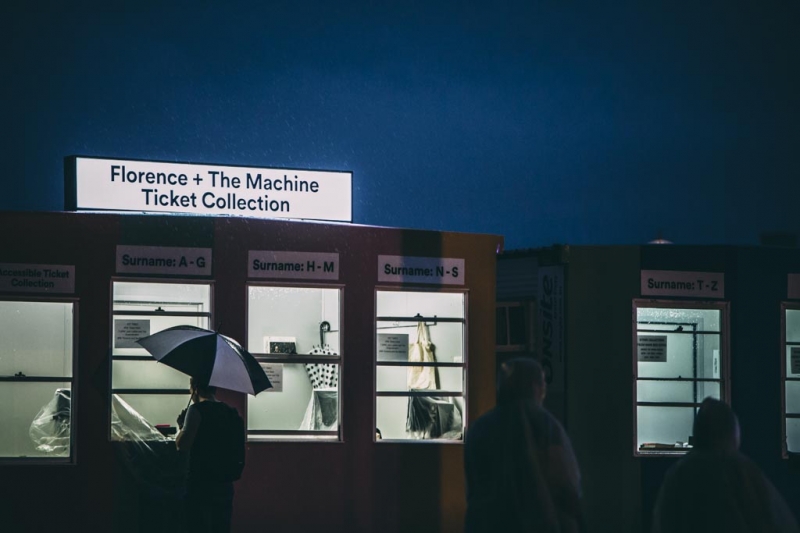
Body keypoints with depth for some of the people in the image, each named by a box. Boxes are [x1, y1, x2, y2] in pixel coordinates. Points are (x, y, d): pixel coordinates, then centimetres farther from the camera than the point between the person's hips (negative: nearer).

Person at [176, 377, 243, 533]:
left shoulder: (197, 410, -9)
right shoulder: (231, 412, 11)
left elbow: (182, 445, -16)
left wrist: (182, 426, 0)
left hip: (200, 485, -6)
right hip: (225, 485, 6)